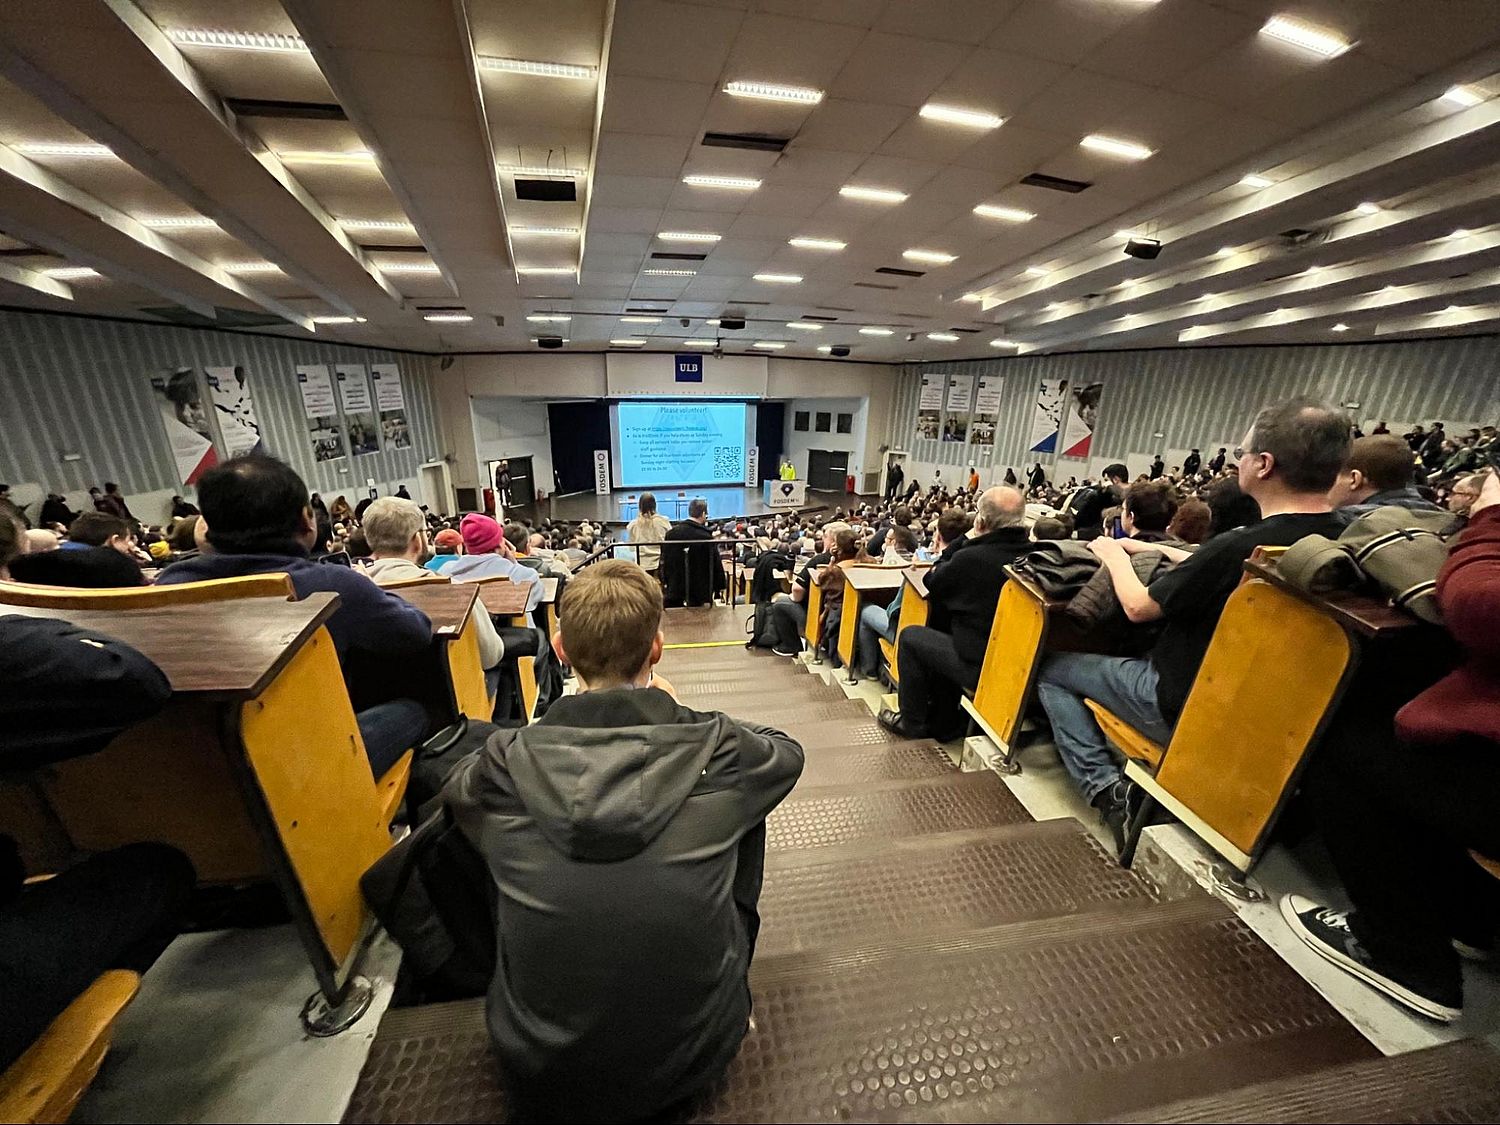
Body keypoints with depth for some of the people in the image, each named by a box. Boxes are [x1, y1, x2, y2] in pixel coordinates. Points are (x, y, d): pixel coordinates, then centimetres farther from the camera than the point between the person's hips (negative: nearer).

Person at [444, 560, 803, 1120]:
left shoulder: (505, 762, -19)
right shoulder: (716, 747, -21)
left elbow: (454, 789, 7)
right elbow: (788, 751, 3)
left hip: (541, 1071, 1)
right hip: (692, 1057, 0)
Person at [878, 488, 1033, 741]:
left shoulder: (971, 558, -22)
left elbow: (933, 582, -1)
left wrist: (964, 541, 7)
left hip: (981, 666, -7)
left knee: (910, 636, 11)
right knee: (945, 634, 28)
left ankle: (912, 723, 24)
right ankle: (943, 722, 37)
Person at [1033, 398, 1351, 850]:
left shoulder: (1239, 547, -30)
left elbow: (1138, 606, -17)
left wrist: (1114, 555, 0)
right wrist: (1162, 551, 16)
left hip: (1185, 708, -8)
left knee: (1051, 667, 5)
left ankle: (1106, 788, 0)